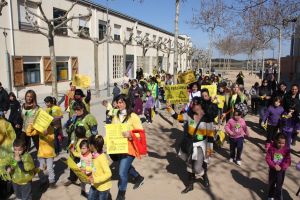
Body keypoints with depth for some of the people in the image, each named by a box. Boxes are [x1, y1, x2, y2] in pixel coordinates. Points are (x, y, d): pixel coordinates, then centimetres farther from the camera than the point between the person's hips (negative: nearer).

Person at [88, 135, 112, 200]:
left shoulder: (102, 158, -28)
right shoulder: (95, 155, -3)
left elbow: (108, 174, -29)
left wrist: (96, 180, -31)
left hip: (103, 186, -8)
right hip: (95, 185, 8)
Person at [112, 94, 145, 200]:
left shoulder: (133, 116, -13)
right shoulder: (116, 116, 6)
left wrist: (130, 135, -30)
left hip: (129, 148, -7)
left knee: (122, 172, -5)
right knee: (126, 166, 25)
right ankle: (139, 178, 53)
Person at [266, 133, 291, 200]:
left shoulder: (286, 150, -14)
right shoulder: (271, 148, -15)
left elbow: (288, 161, -12)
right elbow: (268, 158, -12)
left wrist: (281, 167, -24)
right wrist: (274, 166, -24)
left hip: (281, 170, -1)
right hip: (272, 169, 1)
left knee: (279, 186, 5)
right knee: (271, 183, 20)